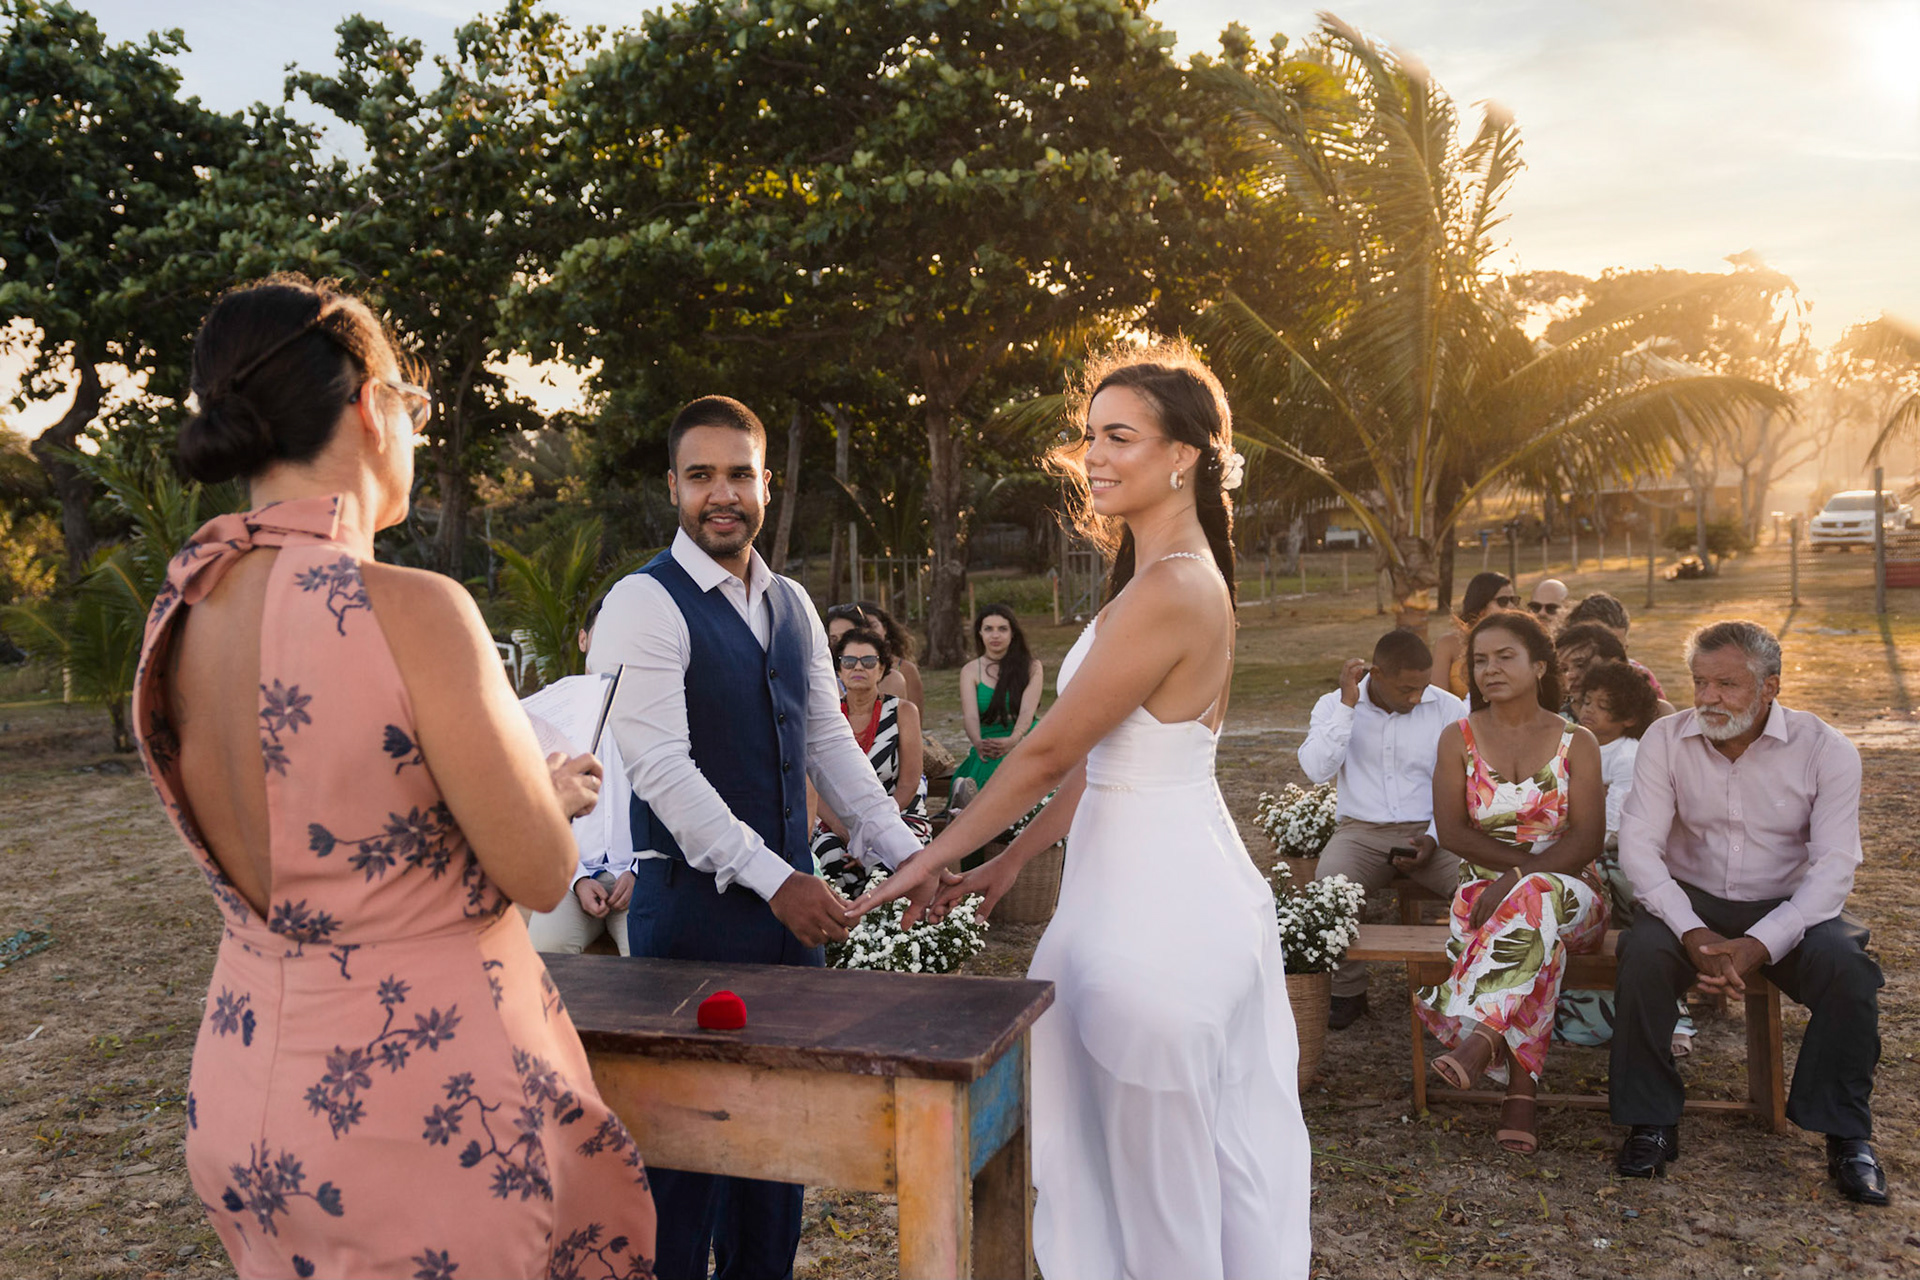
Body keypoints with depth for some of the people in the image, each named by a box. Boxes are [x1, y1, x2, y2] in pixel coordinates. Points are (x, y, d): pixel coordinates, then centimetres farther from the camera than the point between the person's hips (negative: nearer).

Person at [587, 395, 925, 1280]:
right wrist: (775, 880, -22)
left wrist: (902, 851, 4)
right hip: (694, 904, -7)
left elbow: (829, 742, 14)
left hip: (791, 897, 7)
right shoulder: (645, 604, -11)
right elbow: (660, 769, -19)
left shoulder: (792, 605, 11)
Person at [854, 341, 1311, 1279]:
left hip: (1154, 907, -10)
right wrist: (1012, 860, 14)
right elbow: (1105, 756, 13)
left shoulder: (1167, 593, -20)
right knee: (1223, 1154, 20)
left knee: (1159, 1170, 7)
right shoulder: (1184, 577, 11)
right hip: (1193, 886, 10)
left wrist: (931, 860, -8)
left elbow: (1049, 750, -17)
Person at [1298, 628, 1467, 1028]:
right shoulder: (1335, 705, 3)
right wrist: (1348, 705, -13)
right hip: (1361, 830, 0)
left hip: (1430, 831, 1)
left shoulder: (1449, 709, 2)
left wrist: (1433, 838, -11)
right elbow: (1316, 770, -12)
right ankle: (1348, 991, -8)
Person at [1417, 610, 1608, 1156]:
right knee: (1537, 935, -35)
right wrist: (1527, 858, -13)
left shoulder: (1576, 742, 4)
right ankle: (1521, 1092, -39)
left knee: (1534, 900, -38)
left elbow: (1587, 839, -6)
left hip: (1569, 893, 0)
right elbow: (1452, 831, -1)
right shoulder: (1459, 738, 7)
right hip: (1484, 892, 1)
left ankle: (1479, 1037, -45)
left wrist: (1520, 877, -21)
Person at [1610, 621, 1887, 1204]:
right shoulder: (1666, 740, -6)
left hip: (1787, 906, 0)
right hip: (1691, 899, 0)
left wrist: (1759, 944, -28)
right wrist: (1694, 934, -26)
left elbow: (1834, 867, -15)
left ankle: (1847, 1135, -7)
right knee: (1643, 953, -29)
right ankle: (1652, 1123, -13)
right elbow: (1637, 844, -12)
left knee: (1846, 968, -29)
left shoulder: (1825, 750, -9)